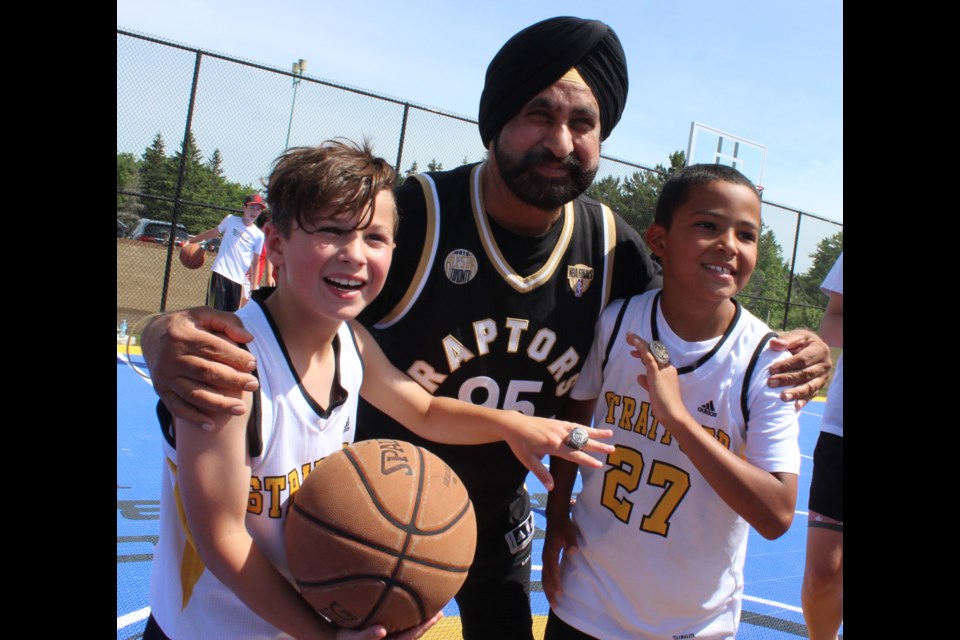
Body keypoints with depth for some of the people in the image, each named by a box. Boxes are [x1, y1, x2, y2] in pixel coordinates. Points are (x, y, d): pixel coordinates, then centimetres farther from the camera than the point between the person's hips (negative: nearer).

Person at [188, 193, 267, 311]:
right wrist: (190, 241, 18)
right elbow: (212, 233, 16)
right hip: (220, 272, -2)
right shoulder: (231, 220, 3)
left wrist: (254, 286, 6)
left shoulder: (259, 235, 4)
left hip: (238, 279, 2)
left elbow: (255, 262, 9)